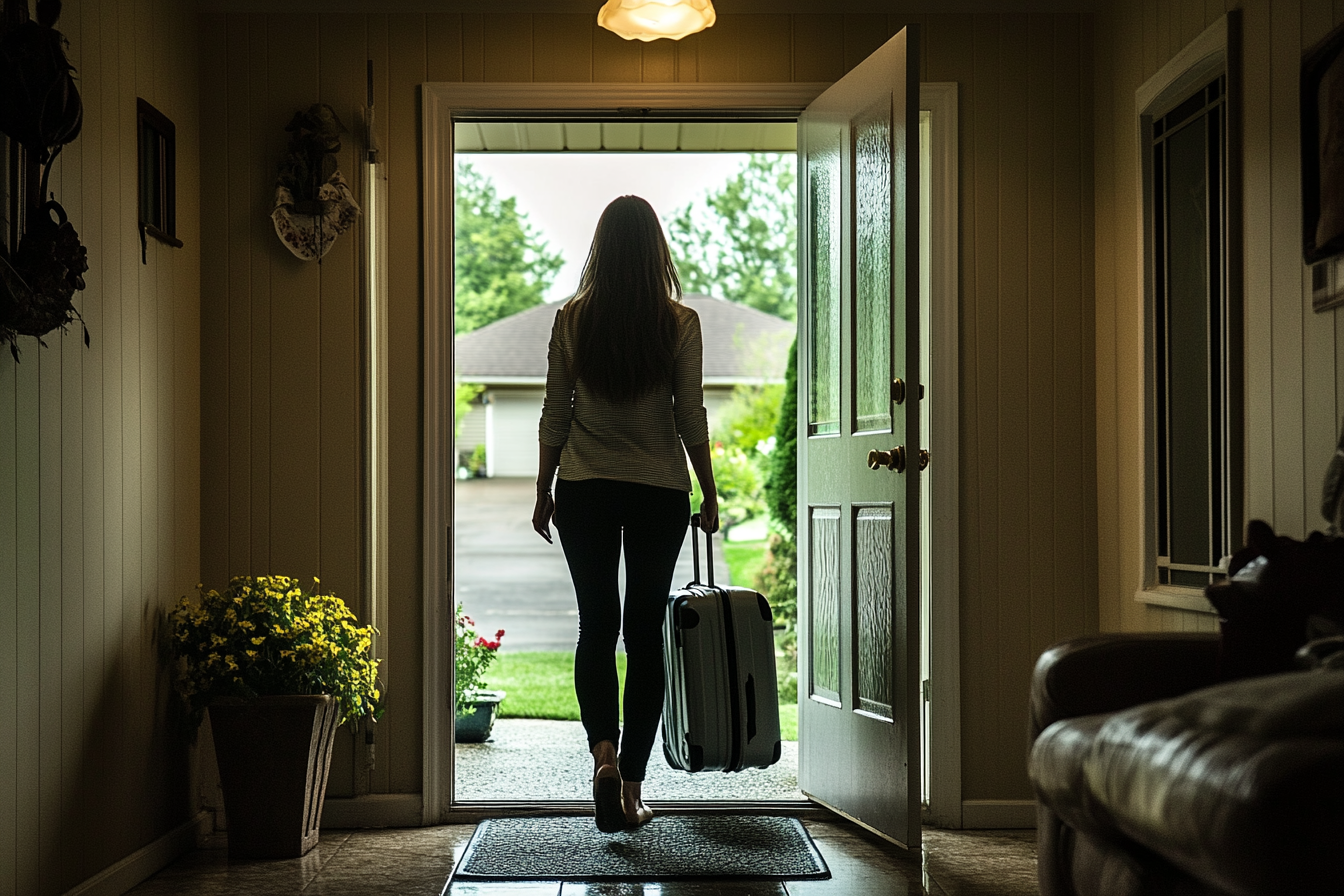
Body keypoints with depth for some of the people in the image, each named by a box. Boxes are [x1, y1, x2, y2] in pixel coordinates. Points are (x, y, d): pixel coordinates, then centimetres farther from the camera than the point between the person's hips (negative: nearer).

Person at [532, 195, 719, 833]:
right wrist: (710, 494, 7)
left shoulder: (571, 319, -2)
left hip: (585, 489, 1)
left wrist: (543, 492, 10)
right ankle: (631, 788, 11)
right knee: (645, 631, 7)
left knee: (596, 625, 10)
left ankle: (603, 752, -13)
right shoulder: (680, 323, -5)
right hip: (660, 491, 0)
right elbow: (691, 417, -3)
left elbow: (555, 414, 1)